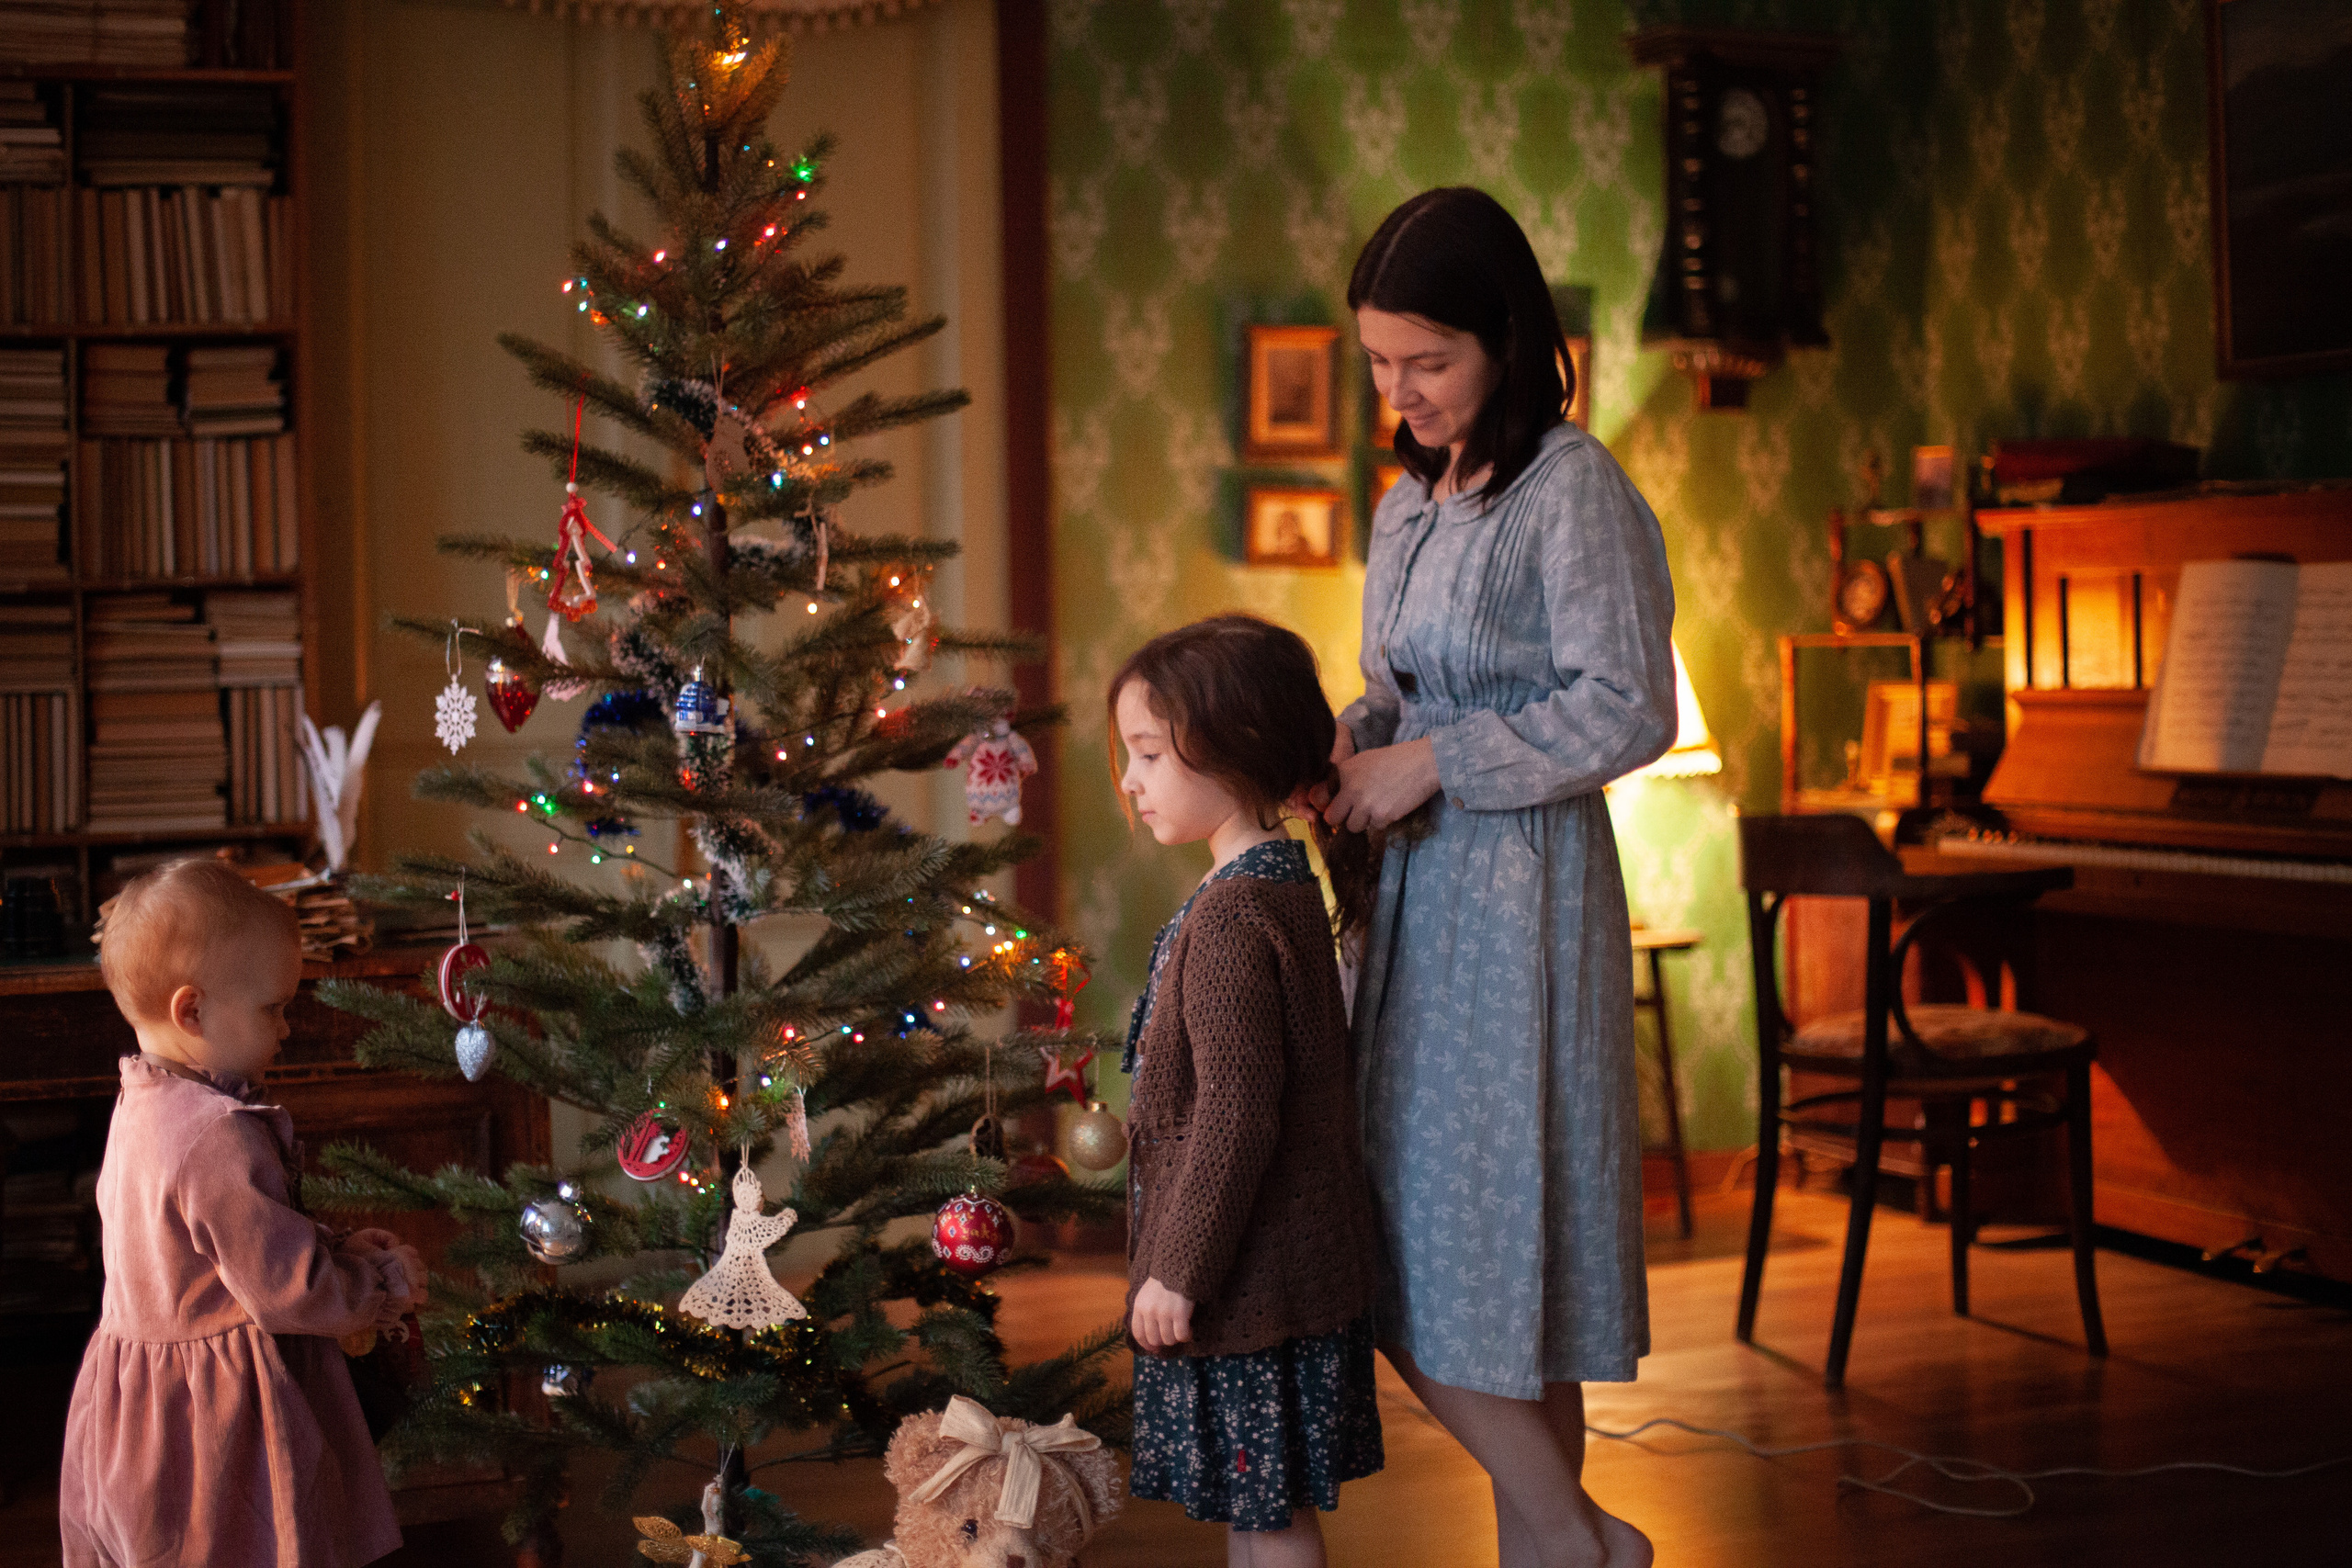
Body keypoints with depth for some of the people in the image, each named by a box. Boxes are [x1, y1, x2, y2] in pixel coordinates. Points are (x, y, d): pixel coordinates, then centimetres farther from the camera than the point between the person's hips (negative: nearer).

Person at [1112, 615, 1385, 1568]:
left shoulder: (1229, 918, -21)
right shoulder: (1287, 887, 10)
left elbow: (1236, 1119, -24)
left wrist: (1179, 1271, -18)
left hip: (1248, 1277, -10)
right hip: (1290, 1266, 10)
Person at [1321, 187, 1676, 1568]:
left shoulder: (1575, 491, -11)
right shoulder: (1408, 504, 15)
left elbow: (1628, 713, -15)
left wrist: (1434, 763, -15)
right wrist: (1352, 745, 1)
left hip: (1520, 891, -8)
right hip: (1417, 888, 8)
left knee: (1478, 1246, -7)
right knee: (1409, 1247, 9)